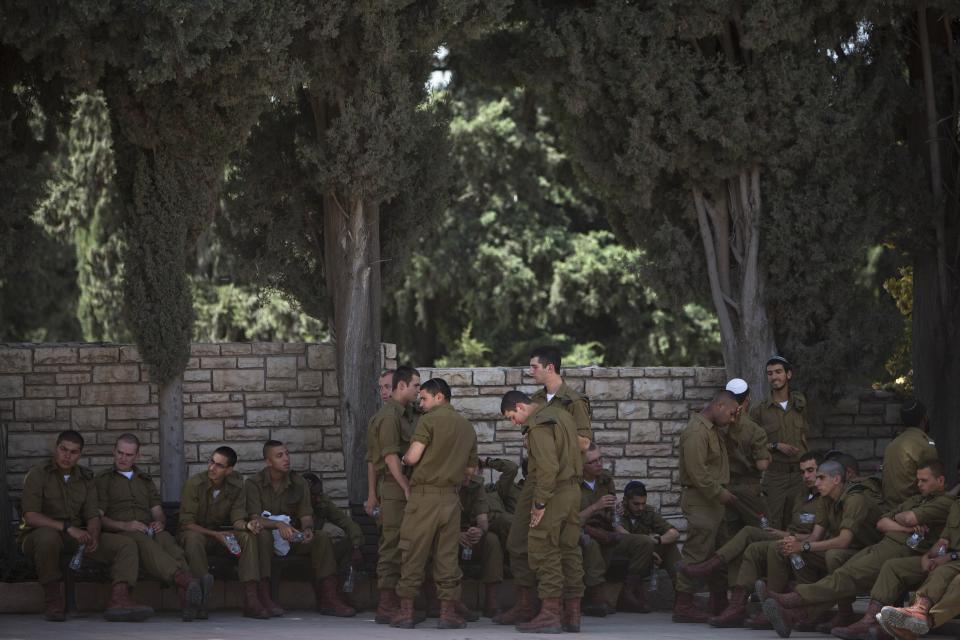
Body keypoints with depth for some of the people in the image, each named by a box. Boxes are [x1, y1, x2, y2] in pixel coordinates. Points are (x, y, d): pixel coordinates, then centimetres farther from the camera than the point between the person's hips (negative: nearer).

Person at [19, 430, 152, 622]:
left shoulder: (85, 478, 11)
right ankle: (53, 599, -24)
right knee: (48, 536, -43)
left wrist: (93, 536, -18)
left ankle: (119, 599, -37)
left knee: (126, 545, -13)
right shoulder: (37, 475, -7)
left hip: (77, 536, 5)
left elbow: (93, 516, 6)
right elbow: (31, 516, -18)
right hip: (38, 535, -5)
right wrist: (67, 527, -30)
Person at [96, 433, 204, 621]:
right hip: (119, 534, -3)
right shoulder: (103, 479, 18)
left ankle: (187, 598, -64)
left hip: (149, 531, 3)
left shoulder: (145, 480, 32)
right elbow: (98, 517, 6)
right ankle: (185, 579, -68)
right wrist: (124, 525, -13)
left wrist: (160, 522, -2)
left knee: (167, 541, -35)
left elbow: (158, 512, 24)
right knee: (144, 542, -40)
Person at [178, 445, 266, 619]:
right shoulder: (194, 484, -16)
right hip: (197, 532, -3)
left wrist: (246, 525, -31)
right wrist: (216, 535, -29)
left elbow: (237, 519, -6)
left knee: (248, 536, -26)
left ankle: (251, 600, -33)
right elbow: (186, 523, -17)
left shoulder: (235, 486, -5)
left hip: (221, 533, 4)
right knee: (194, 538, -39)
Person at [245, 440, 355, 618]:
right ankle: (263, 598, -41)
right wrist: (279, 525, -37)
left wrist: (307, 529, -28)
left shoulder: (299, 483, 5)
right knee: (263, 534, -38)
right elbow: (255, 518, -19)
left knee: (322, 537, -21)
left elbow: (306, 516, -3)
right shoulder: (253, 483, -7)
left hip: (292, 539, 4)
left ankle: (328, 599, -26)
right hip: (267, 538, -4)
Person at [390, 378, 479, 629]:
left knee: (413, 554, 1)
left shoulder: (429, 420, -6)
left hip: (424, 494, -5)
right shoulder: (468, 427, 13)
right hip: (451, 497, 5)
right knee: (447, 555, 7)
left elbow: (413, 457, -14)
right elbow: (470, 469, 18)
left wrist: (404, 458, 8)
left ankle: (406, 611, 4)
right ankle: (448, 612, 5)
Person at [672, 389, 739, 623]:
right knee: (696, 552, -9)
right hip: (699, 501, -11)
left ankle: (719, 603, 21)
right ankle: (683, 606, -5)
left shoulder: (713, 429, 17)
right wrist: (719, 493, -17)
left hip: (712, 499, 11)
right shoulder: (696, 432, -17)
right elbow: (697, 472, -22)